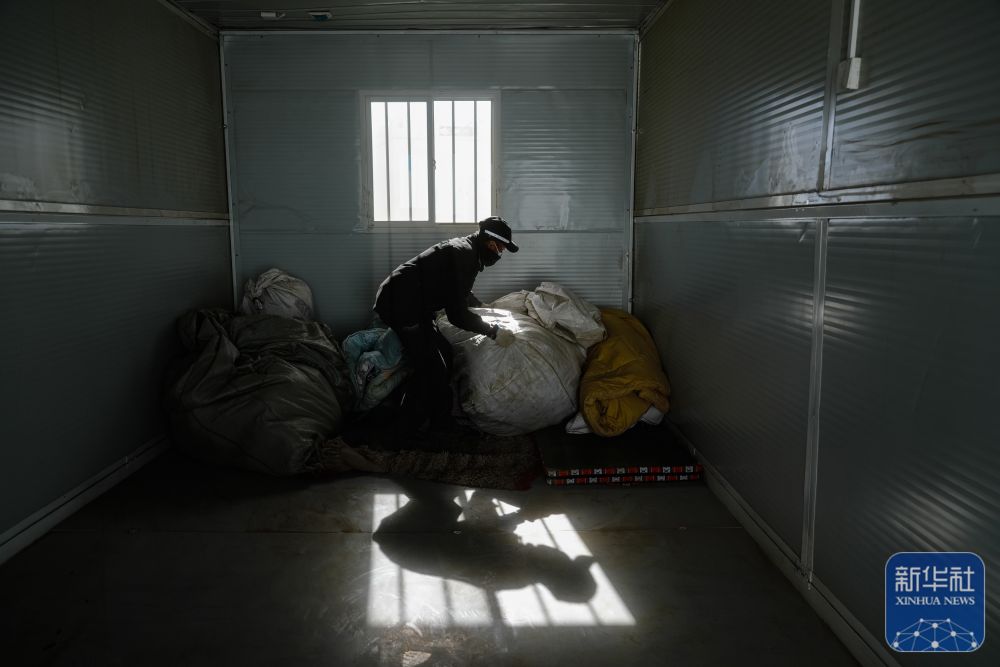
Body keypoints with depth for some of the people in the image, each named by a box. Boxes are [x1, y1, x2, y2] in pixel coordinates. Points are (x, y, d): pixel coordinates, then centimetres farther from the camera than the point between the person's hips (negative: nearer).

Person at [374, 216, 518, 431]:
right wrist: (493, 332, -13)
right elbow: (457, 315, -21)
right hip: (401, 306, -11)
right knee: (434, 370, -9)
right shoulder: (464, 256, -21)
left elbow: (458, 293, 32)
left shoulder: (464, 247, 11)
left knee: (443, 354, 15)